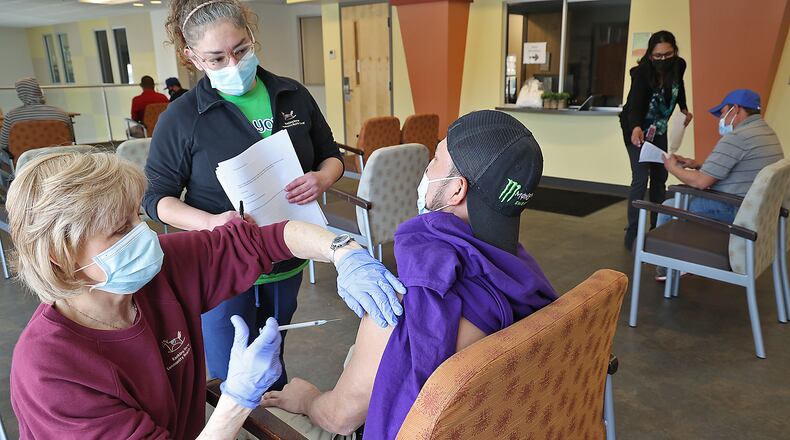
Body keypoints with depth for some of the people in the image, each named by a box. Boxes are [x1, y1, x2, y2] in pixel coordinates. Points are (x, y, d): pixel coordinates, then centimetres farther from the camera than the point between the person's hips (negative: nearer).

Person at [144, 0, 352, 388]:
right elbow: (157, 197, -5)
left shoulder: (294, 96, -2)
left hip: (287, 263, 3)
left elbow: (331, 156, 8)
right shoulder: (181, 118, -11)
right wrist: (210, 222, -24)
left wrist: (321, 178, -16)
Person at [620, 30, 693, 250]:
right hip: (637, 128, -6)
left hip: (659, 128, 6)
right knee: (641, 179, -14)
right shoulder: (642, 72, -30)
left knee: (660, 178, 8)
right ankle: (632, 234, -7)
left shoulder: (679, 65, -14)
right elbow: (635, 103, -44)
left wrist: (684, 108, 2)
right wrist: (636, 128, -61)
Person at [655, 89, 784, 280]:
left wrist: (673, 168, -3)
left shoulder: (736, 138, -21)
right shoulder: (768, 133, 12)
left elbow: (701, 182, -21)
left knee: (669, 206, 3)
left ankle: (665, 269, 19)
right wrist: (698, 165, 13)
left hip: (735, 212, -10)